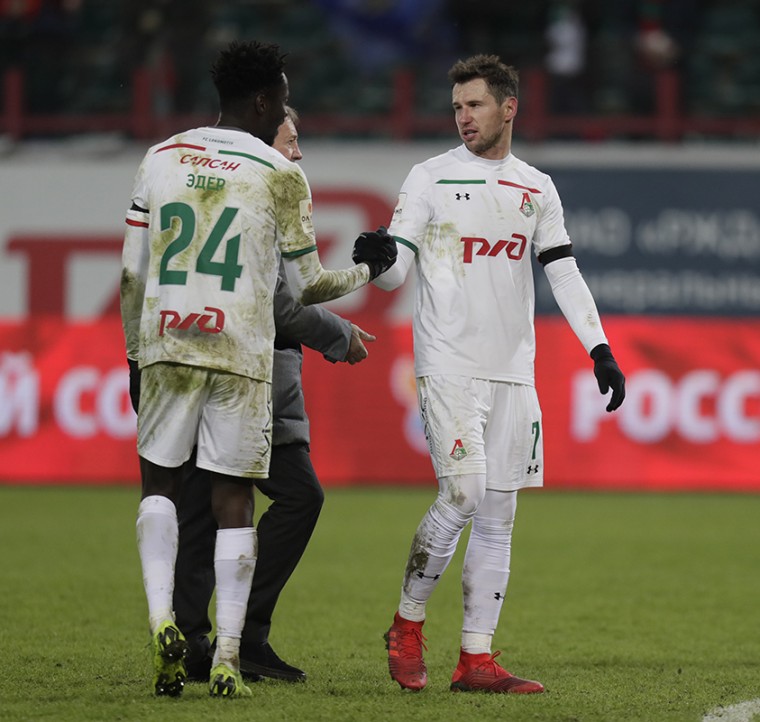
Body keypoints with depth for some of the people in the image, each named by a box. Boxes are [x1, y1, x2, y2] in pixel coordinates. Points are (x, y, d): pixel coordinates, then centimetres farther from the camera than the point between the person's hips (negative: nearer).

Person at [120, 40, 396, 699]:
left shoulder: (160, 159, 8)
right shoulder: (280, 176, -2)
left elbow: (132, 273, 11)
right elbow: (308, 287, 4)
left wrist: (136, 354, 21)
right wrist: (366, 271, 23)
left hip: (165, 347, 2)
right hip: (240, 354, -2)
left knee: (160, 483, 15)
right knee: (234, 498, 4)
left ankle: (161, 617, -8)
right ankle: (227, 659, 2)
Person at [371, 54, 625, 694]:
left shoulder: (537, 189, 13)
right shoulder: (430, 178, 2)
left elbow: (564, 273, 11)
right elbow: (396, 273, -3)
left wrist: (600, 349, 1)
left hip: (513, 372, 4)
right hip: (448, 367, -4)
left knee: (498, 515, 2)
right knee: (463, 493, -17)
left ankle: (476, 659, 5)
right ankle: (406, 628, 1)